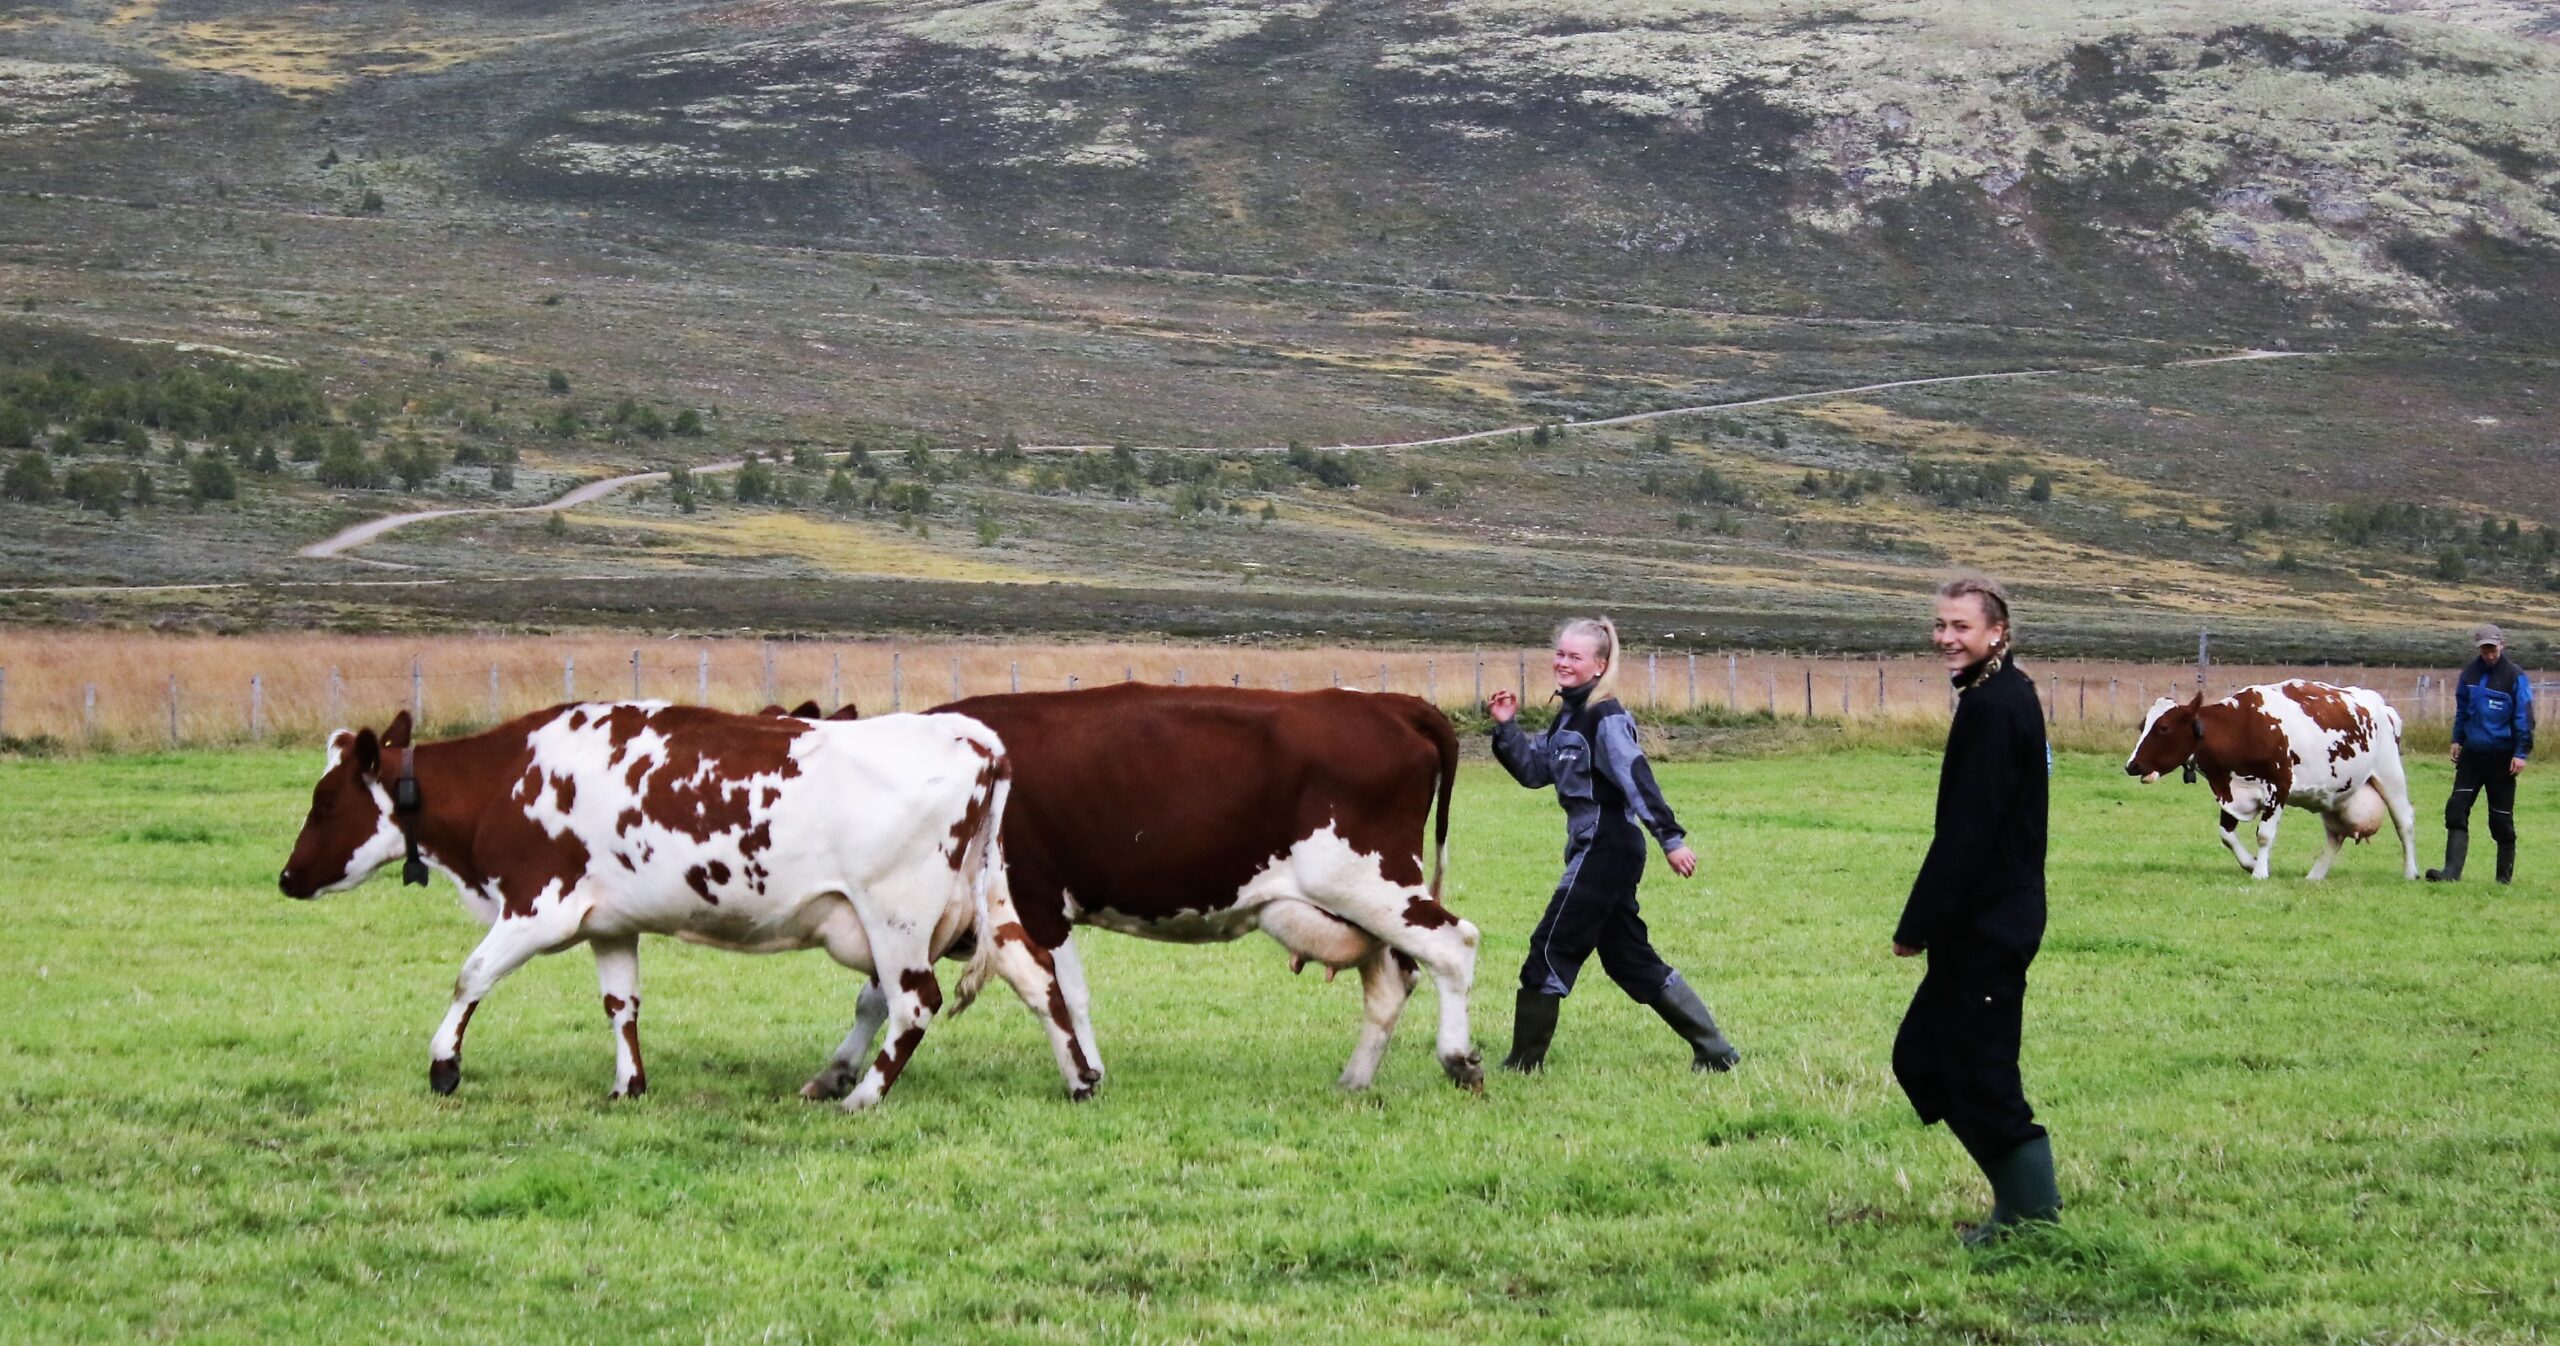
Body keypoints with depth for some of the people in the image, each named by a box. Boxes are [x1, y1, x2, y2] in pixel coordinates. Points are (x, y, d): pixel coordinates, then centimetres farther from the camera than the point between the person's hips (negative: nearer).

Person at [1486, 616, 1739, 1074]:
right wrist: (1506, 728, 3)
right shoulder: (1570, 716, 15)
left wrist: (1671, 839, -26)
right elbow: (1533, 771, 17)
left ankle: (1524, 1062, 1)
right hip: (1595, 849, 10)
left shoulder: (1606, 718, -13)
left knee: (1551, 948, -5)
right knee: (1629, 958, 12)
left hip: (1606, 849, -10)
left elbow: (1638, 779, -20)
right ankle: (1714, 1050, 15)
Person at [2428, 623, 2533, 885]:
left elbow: (2524, 718, -7)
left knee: (2501, 819, 2)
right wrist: (2457, 740, 17)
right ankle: (2452, 871, -12)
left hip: (2501, 759, -4)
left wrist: (2521, 753, -12)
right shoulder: (2470, 674, 8)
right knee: (2456, 809, -8)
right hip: (2471, 755, 5)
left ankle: (2505, 876, 15)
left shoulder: (2516, 677, -6)